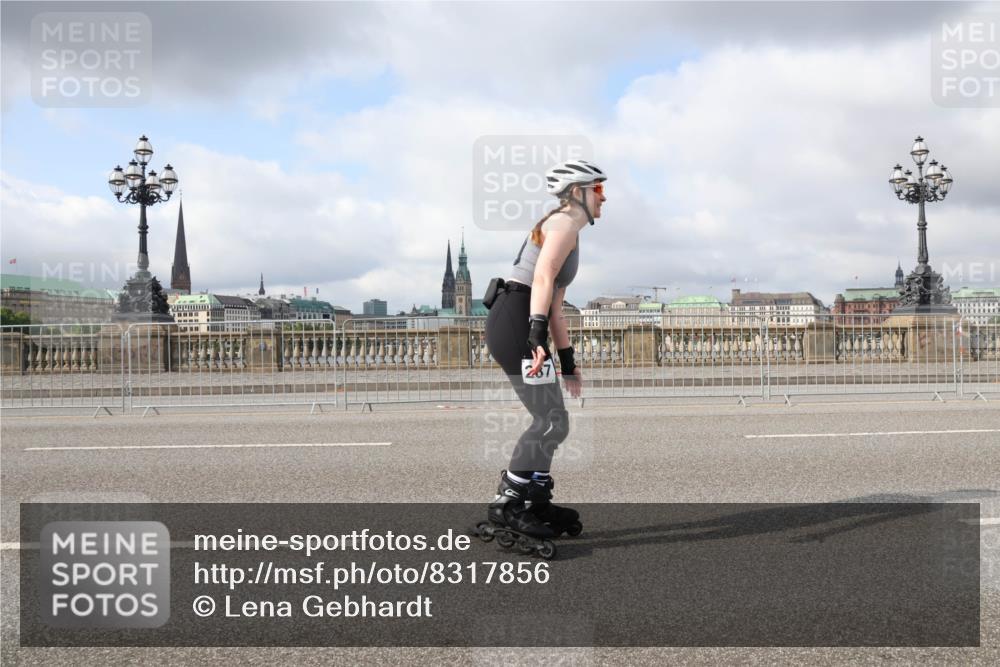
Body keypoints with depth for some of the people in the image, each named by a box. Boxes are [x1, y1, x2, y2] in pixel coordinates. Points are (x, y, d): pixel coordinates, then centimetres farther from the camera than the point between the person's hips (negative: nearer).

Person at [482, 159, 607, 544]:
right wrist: (537, 337, -31)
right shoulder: (565, 222, -4)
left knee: (549, 420, 14)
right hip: (514, 324, -10)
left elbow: (555, 308, 27)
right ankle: (505, 504, -3)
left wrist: (568, 363, 28)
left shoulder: (566, 231, 26)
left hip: (518, 327, 10)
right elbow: (542, 278, -21)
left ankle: (537, 502, 23)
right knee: (553, 422, -9)